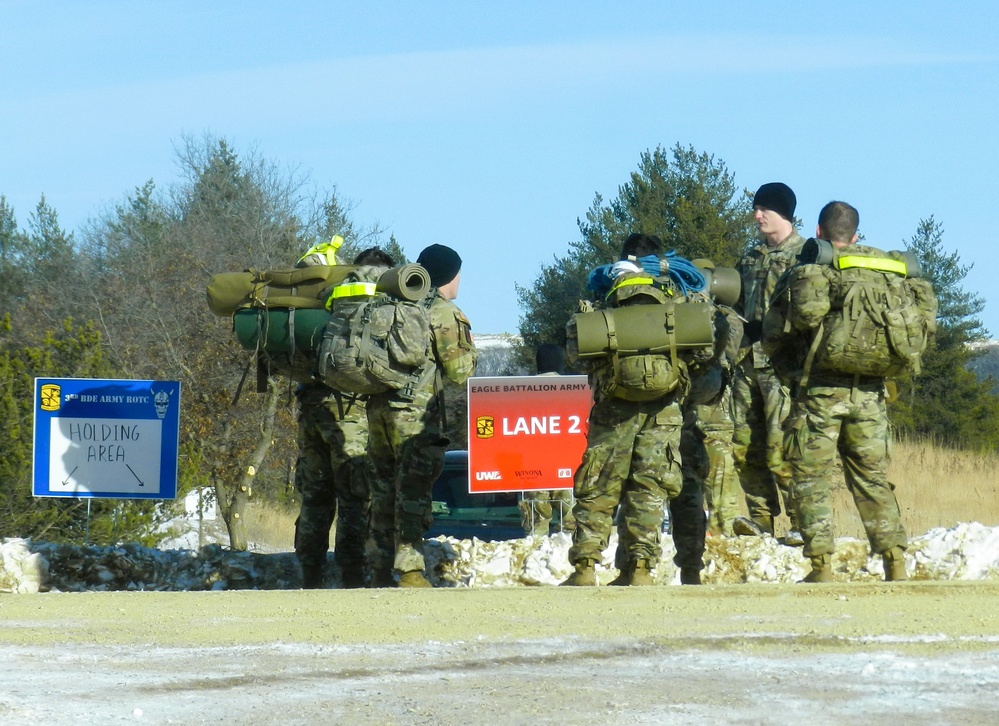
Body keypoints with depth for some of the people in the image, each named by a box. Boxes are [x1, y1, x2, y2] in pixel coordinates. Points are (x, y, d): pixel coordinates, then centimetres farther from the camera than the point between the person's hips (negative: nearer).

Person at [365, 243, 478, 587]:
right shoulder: (445, 314, -4)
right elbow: (459, 372, -5)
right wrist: (468, 348, 12)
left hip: (378, 407, 6)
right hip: (416, 414, -6)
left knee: (383, 491, 12)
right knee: (413, 494, -6)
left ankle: (380, 572, 14)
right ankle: (409, 572, -10)